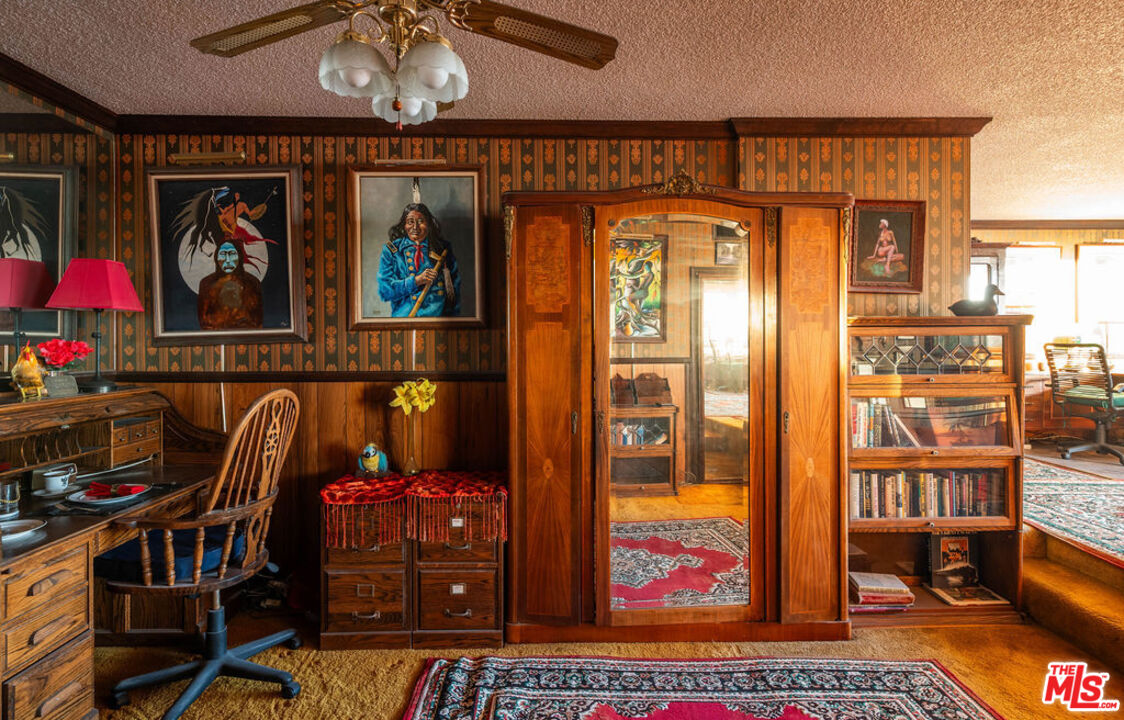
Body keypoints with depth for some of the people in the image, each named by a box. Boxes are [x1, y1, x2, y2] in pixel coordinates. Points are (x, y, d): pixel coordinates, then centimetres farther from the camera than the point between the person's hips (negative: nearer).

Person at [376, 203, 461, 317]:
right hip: (403, 316, 0)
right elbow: (384, 290, 4)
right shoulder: (390, 250, 10)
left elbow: (455, 285, 17)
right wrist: (416, 280, -8)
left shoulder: (442, 249, 13)